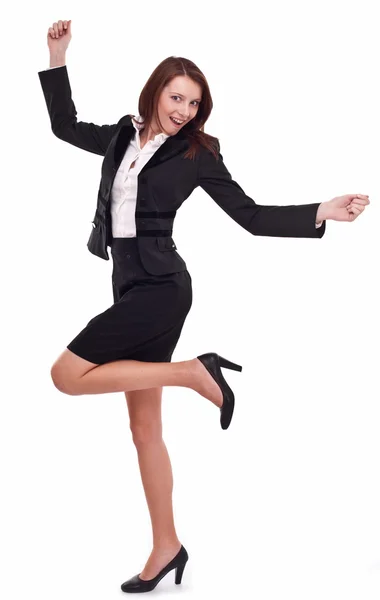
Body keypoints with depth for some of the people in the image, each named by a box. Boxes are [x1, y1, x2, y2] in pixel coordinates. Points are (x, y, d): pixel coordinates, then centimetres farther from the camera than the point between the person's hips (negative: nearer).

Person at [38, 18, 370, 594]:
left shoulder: (196, 153, -2)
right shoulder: (123, 136, 11)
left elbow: (251, 216, 0)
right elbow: (65, 126, 26)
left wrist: (322, 212, -9)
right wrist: (58, 57, 23)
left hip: (161, 287, -6)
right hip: (131, 287, 6)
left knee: (67, 374, -15)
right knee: (145, 428, 8)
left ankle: (194, 371, -9)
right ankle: (167, 547, 16)